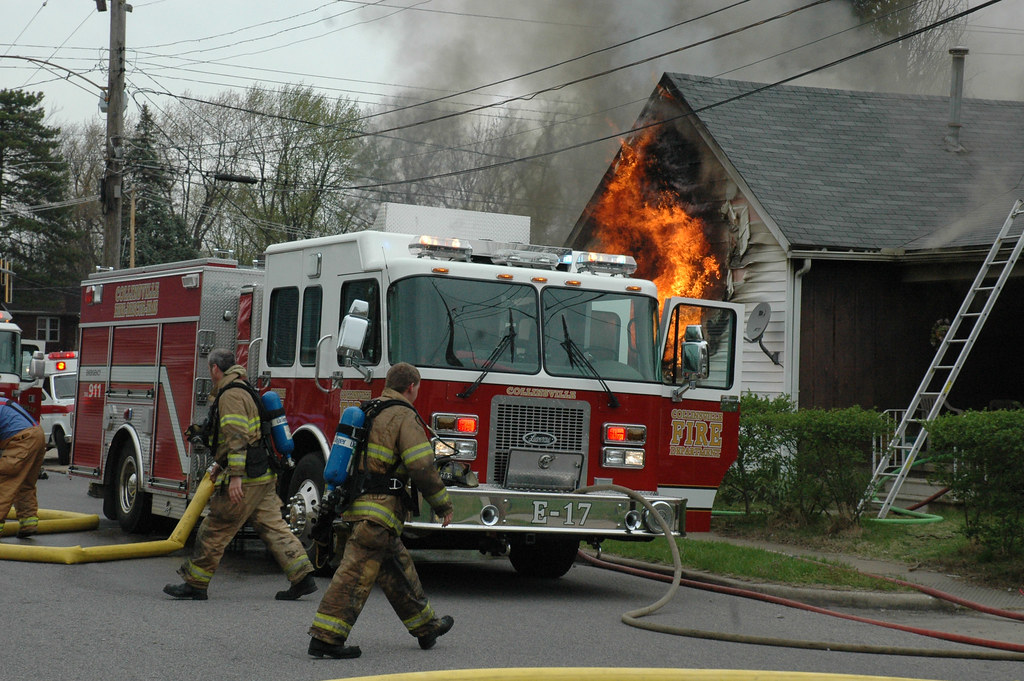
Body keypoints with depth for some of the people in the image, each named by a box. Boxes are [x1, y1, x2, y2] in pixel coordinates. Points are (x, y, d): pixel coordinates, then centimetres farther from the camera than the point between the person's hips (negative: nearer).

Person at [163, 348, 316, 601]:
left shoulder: (231, 396, -13)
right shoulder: (242, 391, 20)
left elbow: (237, 437, -23)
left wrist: (235, 476, -26)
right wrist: (221, 464, 27)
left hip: (246, 478, -10)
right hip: (264, 477, 10)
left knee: (215, 529, -2)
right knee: (273, 526, 8)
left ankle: (195, 582, 5)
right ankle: (302, 576, 2)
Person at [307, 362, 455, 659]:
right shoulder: (404, 417, -11)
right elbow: (422, 468, -17)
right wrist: (443, 505, -7)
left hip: (355, 500, 10)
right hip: (379, 508, -10)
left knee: (398, 569, 19)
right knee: (357, 572, -10)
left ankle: (425, 626, 31)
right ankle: (325, 638, -12)